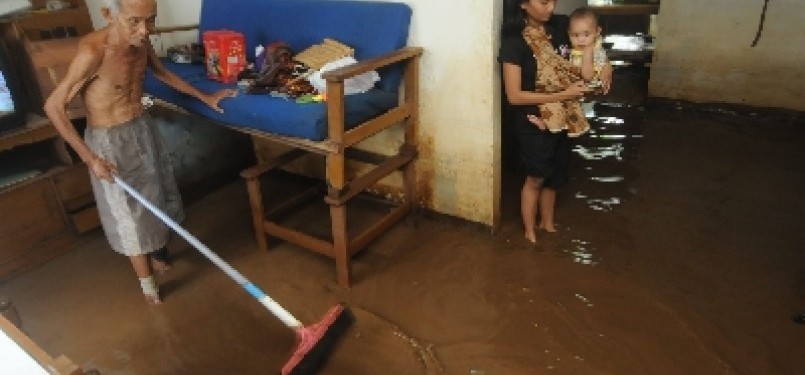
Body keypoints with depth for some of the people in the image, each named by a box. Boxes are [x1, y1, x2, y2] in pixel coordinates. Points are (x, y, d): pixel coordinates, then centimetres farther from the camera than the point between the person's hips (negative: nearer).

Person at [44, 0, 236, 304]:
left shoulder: (140, 41, -9)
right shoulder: (93, 51, -29)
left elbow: (162, 73, 13)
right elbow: (53, 106, -22)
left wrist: (204, 97, 17)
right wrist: (90, 158, -21)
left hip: (143, 128, 7)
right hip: (110, 140, -7)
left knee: (153, 197, 22)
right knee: (129, 212, 7)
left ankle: (149, 254, 47)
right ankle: (146, 282, 26)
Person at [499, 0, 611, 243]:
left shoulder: (560, 27, -4)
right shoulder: (514, 41, -19)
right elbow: (514, 96, -22)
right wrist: (563, 95, -23)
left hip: (562, 119, 6)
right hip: (533, 123, -6)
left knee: (555, 176, 18)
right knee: (536, 178, 7)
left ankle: (547, 223, 40)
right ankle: (530, 232, 27)